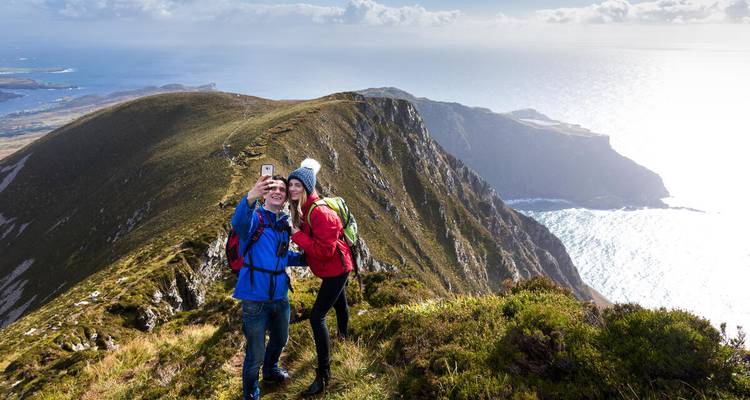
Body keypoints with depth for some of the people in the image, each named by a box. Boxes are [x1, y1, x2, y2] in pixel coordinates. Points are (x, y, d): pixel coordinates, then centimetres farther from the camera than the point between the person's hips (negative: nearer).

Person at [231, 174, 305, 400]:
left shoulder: (284, 224, 7)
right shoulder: (255, 217, -12)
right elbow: (238, 223, -39)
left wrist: (303, 258, 4)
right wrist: (250, 198, -58)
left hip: (280, 296, 7)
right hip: (256, 298, -7)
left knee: (280, 339, 27)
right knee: (256, 353, 2)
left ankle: (270, 371, 56)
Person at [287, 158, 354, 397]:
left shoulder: (320, 213, -28)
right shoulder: (301, 209, 1)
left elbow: (326, 249, -31)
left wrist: (297, 236, -28)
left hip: (335, 269, -10)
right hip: (334, 269, 10)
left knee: (317, 316, -14)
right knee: (339, 303, 32)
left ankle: (323, 375, -6)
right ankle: (343, 334, 61)